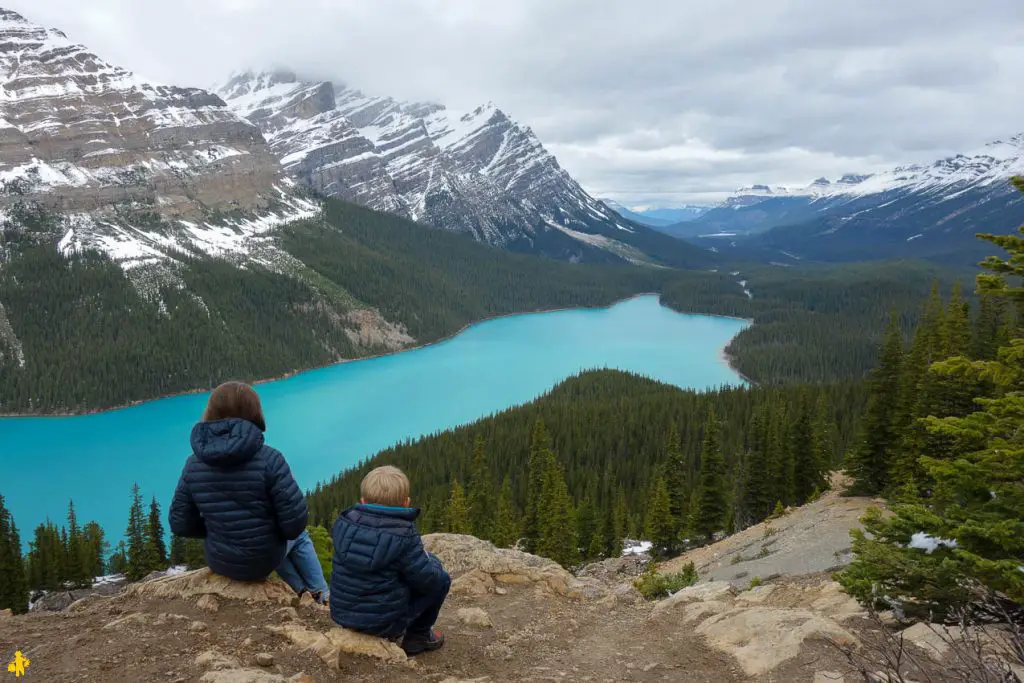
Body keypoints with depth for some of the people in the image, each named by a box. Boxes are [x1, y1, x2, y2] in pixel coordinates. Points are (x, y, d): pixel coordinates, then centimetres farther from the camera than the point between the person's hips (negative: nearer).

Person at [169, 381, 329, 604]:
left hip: (220, 561, 4)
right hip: (262, 560, -4)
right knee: (299, 538, 32)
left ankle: (302, 591, 49)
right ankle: (322, 595, 47)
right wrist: (283, 531, 0)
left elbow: (181, 523, -4)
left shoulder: (194, 463, -11)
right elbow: (295, 520, -23)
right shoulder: (268, 459, -25)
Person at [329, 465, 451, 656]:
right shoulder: (403, 535, -20)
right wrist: (430, 560, 9)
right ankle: (418, 636, 21)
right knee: (441, 579, 11)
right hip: (384, 622, -6)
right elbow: (427, 580, -14)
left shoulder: (344, 522, -5)